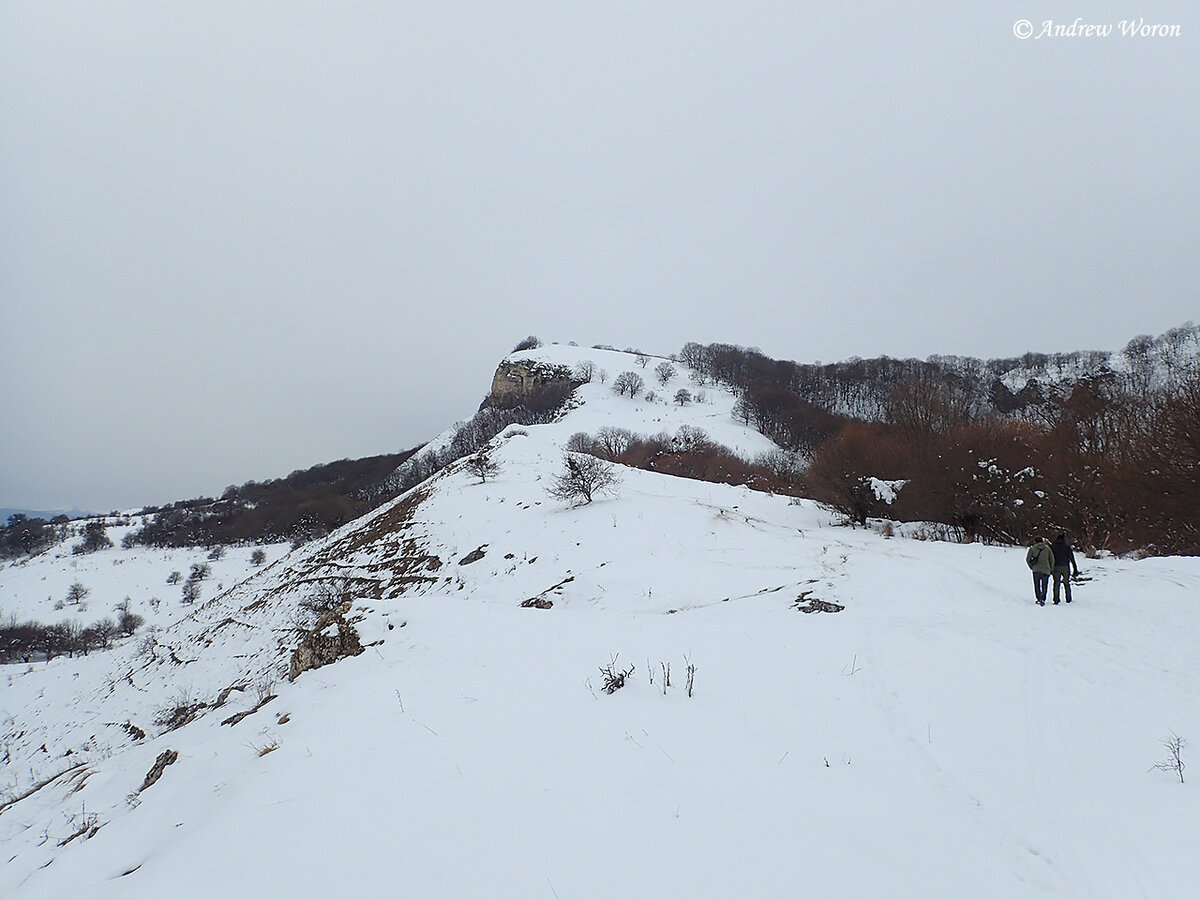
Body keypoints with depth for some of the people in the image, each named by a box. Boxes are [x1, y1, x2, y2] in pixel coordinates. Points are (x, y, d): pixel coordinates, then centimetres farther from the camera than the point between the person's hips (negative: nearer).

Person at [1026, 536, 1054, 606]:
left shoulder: (1032, 548, 4)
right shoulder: (1047, 549, 8)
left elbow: (1027, 559, -1)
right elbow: (1052, 559, 5)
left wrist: (1031, 567, 12)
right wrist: (1051, 569, 14)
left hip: (1036, 570, -1)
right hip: (1046, 570, 1)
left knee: (1037, 586, 14)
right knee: (1044, 586, 6)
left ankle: (1038, 599, 11)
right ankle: (1042, 599, -12)